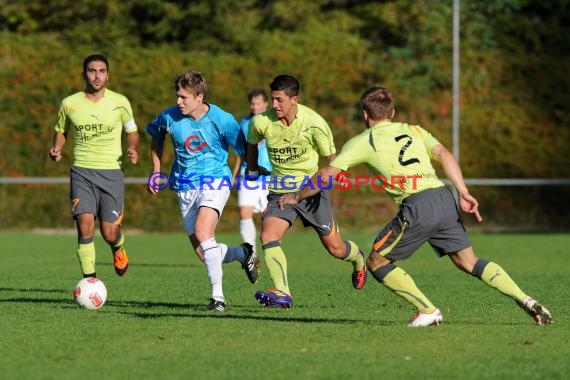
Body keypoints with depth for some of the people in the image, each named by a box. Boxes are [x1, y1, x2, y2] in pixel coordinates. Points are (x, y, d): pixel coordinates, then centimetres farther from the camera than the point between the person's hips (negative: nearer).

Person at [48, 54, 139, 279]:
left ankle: (118, 248, 37)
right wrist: (56, 148, -2)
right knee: (85, 226, -17)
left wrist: (132, 149, -8)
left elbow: (132, 132, 13)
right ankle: (90, 281, -7)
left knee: (109, 233, -2)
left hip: (111, 172, 0)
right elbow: (61, 130, 18)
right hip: (82, 172, 0)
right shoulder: (69, 104, 2)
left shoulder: (120, 103, 1)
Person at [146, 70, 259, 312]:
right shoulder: (169, 117, -5)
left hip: (215, 182, -4)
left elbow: (245, 150, -2)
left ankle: (218, 296, -22)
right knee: (203, 252, 0)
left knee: (202, 232, -29)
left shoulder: (221, 120, -14)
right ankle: (243, 253, 32)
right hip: (185, 188, 4)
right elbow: (156, 136, 18)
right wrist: (156, 170, 16)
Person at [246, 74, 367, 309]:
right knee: (268, 236, -24)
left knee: (335, 248, 5)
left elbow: (331, 158, -5)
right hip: (280, 191, 2)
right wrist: (252, 169, 20)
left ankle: (358, 261, 42)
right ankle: (282, 294, -28)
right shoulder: (261, 122, -12)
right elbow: (252, 142, 14)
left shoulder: (313, 123, -18)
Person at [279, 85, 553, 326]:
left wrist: (297, 197, 23)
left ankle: (428, 311, 1)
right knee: (468, 261, 14)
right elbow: (443, 154, 8)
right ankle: (525, 300, 0)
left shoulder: (362, 142, 12)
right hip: (443, 199, 5)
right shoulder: (414, 131, 24)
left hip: (417, 207, -5)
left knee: (377, 262, 10)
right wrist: (463, 193, 1)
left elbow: (327, 176, 8)